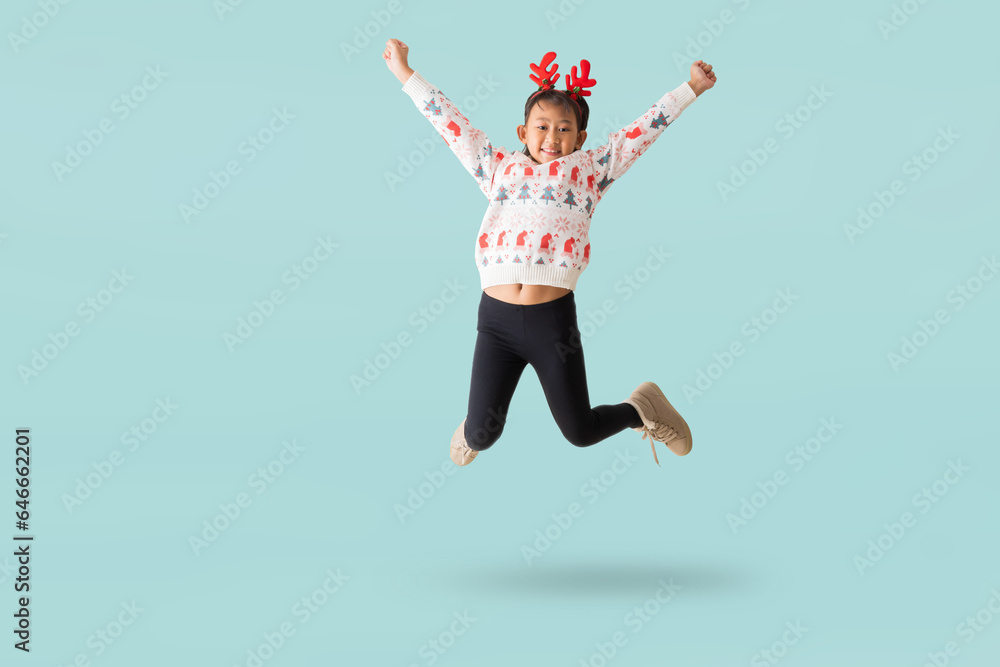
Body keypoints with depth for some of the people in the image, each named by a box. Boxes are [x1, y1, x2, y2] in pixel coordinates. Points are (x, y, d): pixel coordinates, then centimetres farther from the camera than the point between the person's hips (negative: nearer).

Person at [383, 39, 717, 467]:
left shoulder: (589, 168, 14)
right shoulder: (500, 166, 17)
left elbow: (642, 130, 15)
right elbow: (450, 123, 22)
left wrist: (691, 88, 15)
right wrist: (406, 75, 25)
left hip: (553, 318, -1)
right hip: (496, 318, 1)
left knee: (581, 433, 7)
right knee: (483, 434, 2)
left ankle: (641, 409, 38)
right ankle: (472, 432, 39)